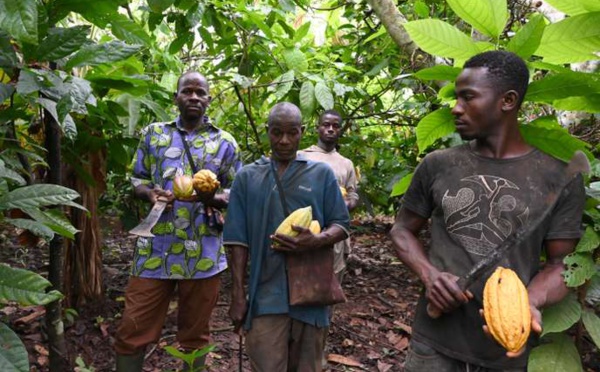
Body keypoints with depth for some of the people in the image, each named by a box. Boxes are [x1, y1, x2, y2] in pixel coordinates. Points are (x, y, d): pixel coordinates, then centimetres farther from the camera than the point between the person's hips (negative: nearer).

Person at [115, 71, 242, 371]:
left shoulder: (225, 143, 6)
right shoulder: (153, 133, 10)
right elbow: (137, 180, 13)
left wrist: (212, 198, -16)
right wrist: (150, 193, -10)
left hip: (203, 253, 0)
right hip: (155, 248, 1)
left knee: (195, 333, 13)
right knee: (132, 331, 6)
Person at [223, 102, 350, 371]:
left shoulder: (322, 173, 5)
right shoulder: (247, 177, 5)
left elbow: (341, 226, 4)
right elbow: (238, 240, 3)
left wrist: (315, 242, -18)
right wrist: (238, 295, 0)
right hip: (266, 294, -1)